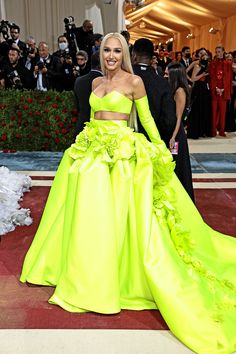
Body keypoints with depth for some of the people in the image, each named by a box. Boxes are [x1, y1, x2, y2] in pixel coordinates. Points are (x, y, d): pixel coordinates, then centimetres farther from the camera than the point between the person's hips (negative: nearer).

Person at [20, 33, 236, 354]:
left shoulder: (134, 81, 0)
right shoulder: (96, 82, 16)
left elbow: (146, 118, 0)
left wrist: (162, 149, -6)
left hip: (122, 153, -5)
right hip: (92, 149, 6)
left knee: (114, 215, -6)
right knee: (87, 212, 6)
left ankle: (119, 276, 12)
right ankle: (89, 274, 25)